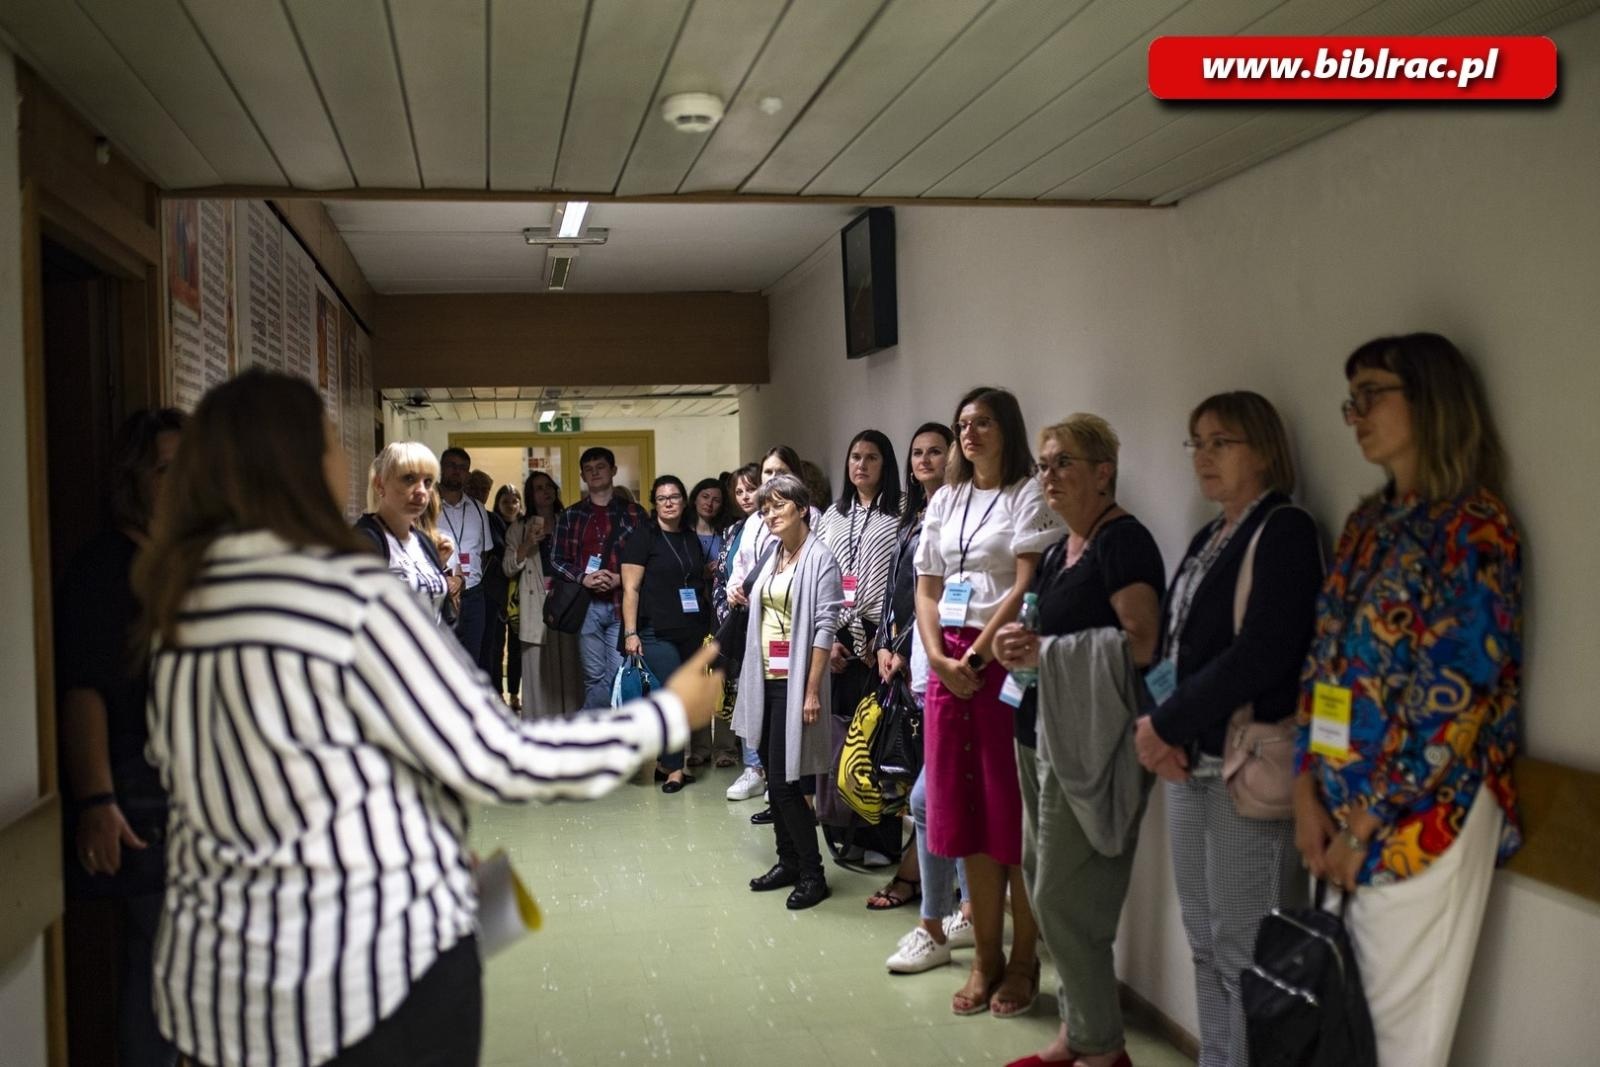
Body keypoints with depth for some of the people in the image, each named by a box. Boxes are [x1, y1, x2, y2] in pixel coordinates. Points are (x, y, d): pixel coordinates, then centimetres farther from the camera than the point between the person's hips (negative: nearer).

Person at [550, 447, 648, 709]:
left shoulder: (633, 513, 8)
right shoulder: (570, 516, 12)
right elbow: (557, 559, 8)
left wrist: (620, 579, -12)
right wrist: (583, 578, -9)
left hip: (623, 603, -1)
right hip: (586, 605, 1)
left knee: (619, 675, -5)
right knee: (595, 677, 3)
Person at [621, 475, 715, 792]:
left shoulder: (692, 538, 15)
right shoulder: (643, 537, -3)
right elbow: (631, 588, -7)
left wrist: (709, 624, 16)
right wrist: (630, 632, -14)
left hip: (693, 632, 6)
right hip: (658, 633, -6)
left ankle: (669, 759, 20)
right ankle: (674, 769, 1)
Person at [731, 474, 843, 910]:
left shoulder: (819, 558, -11)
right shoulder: (772, 558, 13)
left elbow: (825, 627, -16)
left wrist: (812, 691, -20)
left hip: (795, 683, -8)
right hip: (767, 679, 8)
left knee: (785, 781, -7)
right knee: (773, 777, 11)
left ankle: (812, 874, 5)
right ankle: (788, 862, 23)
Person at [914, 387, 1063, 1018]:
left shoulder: (1029, 495, -2)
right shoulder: (945, 500, 16)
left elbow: (1027, 587, -11)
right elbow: (926, 589, 12)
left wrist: (976, 655, -13)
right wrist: (939, 658, -3)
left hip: (1005, 661, -6)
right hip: (947, 665, 6)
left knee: (1012, 811, -1)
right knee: (963, 811, 7)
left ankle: (1023, 961, 12)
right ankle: (985, 958, 18)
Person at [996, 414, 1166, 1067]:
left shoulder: (1124, 542, -12)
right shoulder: (1059, 549, 15)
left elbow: (1142, 643, -22)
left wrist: (1047, 652, -24)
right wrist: (1021, 646, 3)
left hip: (1091, 741, -9)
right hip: (1042, 733, 9)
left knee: (1064, 898, -4)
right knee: (1047, 889, 13)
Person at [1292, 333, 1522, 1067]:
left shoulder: (1474, 527, -10)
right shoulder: (1368, 523, 12)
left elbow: (1454, 698, -16)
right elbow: (1325, 659, 9)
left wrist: (1367, 820, -12)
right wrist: (1309, 796, 1)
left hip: (1421, 815, -6)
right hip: (1345, 807, 6)